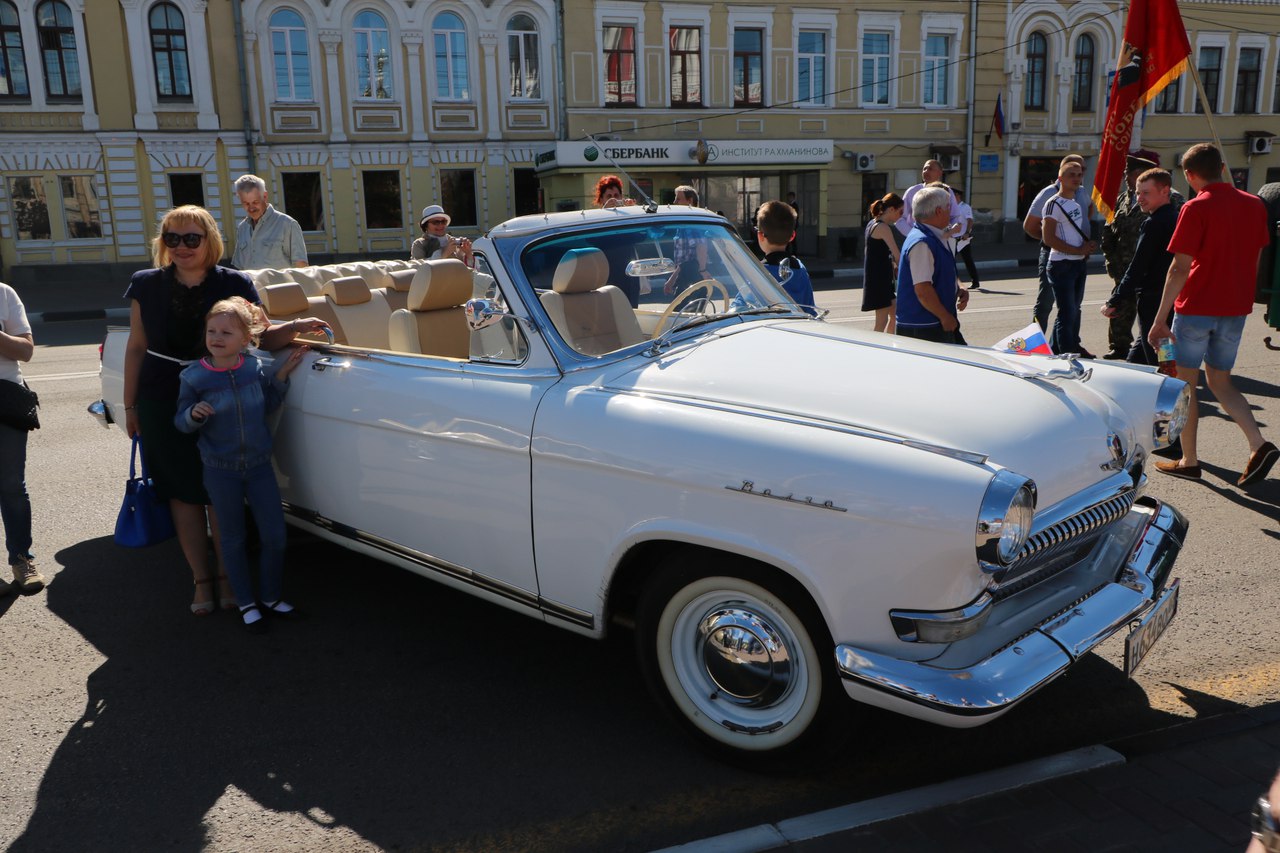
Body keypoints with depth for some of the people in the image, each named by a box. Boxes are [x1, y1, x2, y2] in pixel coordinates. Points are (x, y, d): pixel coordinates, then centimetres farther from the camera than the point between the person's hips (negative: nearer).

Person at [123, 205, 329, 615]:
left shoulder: (234, 284, -3)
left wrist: (294, 327, -20)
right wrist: (130, 404, 8)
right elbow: (136, 347, 7)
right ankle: (201, 579, 20)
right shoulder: (147, 286, 2)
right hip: (163, 405, 2)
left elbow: (261, 337, 0)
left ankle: (227, 576, 20)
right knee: (183, 493, 7)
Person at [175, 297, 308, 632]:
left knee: (275, 536, 5)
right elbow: (181, 422, -3)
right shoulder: (193, 377, -9)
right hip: (220, 470, -2)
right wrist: (194, 414, -25)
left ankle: (271, 597, 25)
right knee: (233, 539, 9)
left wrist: (282, 374, -4)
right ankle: (246, 603, 24)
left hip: (259, 466, 2)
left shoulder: (255, 367, -3)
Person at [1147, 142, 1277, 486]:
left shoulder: (1196, 209, -13)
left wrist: (1160, 319, -16)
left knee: (1186, 384, 7)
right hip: (1236, 309, 6)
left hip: (1196, 308, -6)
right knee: (1220, 382, 17)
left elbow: (1180, 268, -17)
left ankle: (1189, 461, 12)